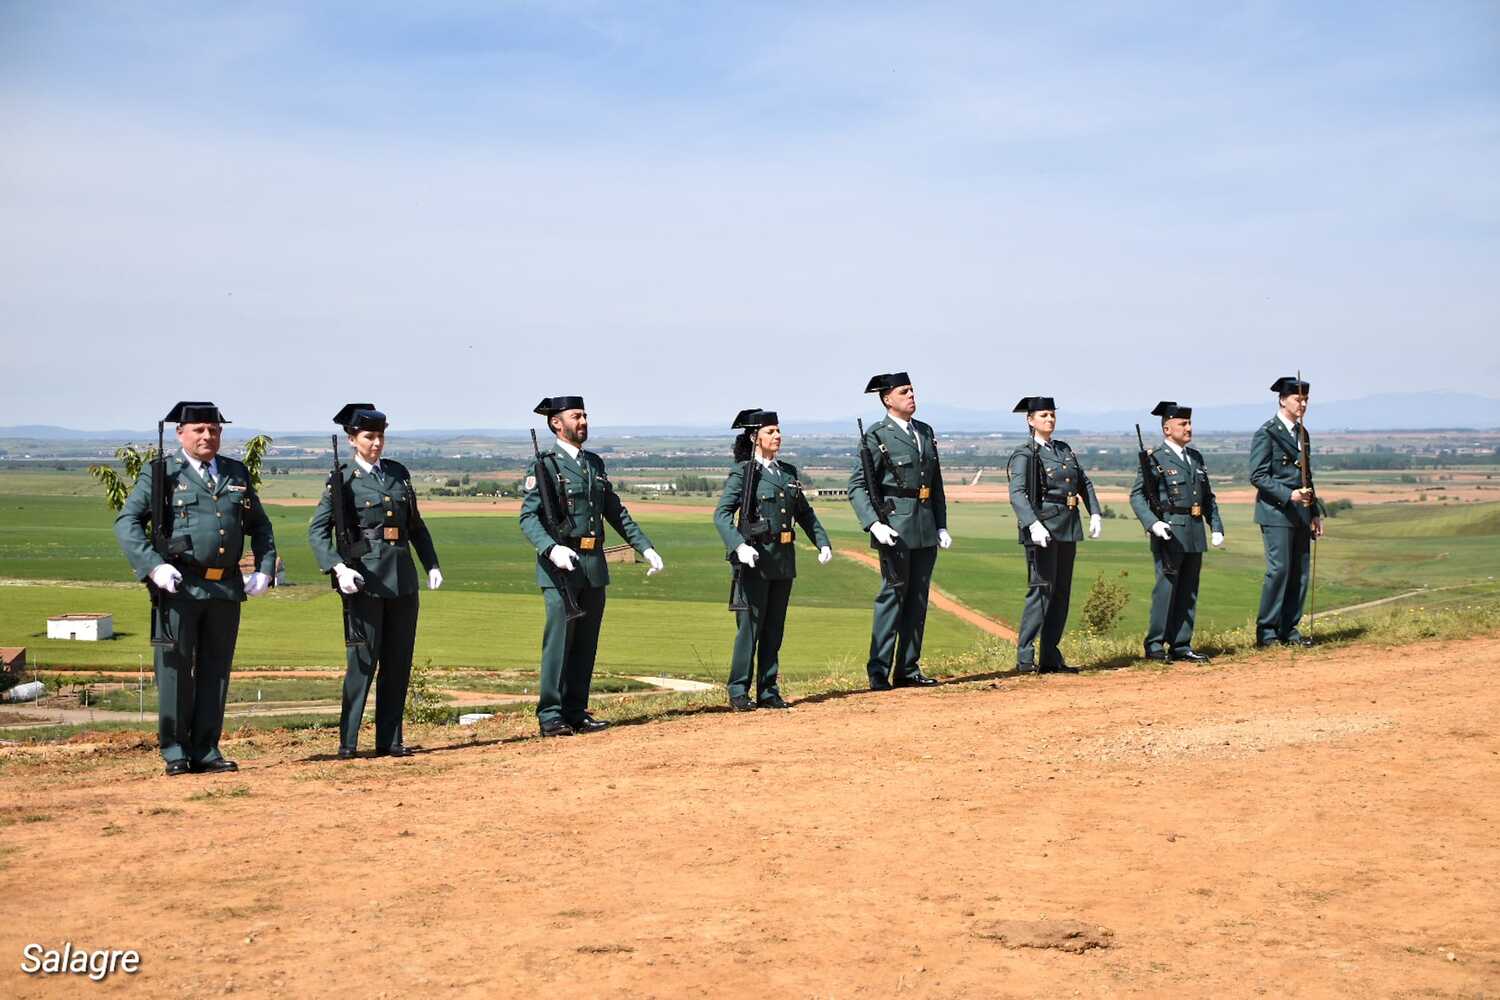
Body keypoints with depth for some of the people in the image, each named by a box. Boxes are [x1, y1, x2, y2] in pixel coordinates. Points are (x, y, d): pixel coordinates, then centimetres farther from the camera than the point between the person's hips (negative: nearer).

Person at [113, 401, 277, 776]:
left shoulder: (237, 474, 15)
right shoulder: (163, 472, 1)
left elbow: (260, 525, 23)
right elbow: (127, 522, -5)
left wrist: (265, 569, 9)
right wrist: (153, 565, -17)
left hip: (227, 587, 4)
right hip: (180, 586, -4)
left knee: (215, 670, 7)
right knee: (175, 668, 0)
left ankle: (206, 750, 14)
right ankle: (175, 751, 8)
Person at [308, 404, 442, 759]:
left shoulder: (399, 473, 13)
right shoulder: (343, 480, -2)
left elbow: (416, 525, 20)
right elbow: (317, 530, -7)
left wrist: (432, 564, 12)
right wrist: (338, 567, -20)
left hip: (403, 576, 5)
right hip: (364, 579, -5)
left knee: (399, 661, 7)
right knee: (363, 660, -5)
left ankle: (390, 739, 14)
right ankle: (347, 741, 2)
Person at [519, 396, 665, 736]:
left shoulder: (595, 464, 16)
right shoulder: (545, 465, -4)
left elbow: (616, 511, 21)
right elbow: (528, 517, -12)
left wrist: (645, 547, 14)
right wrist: (552, 549, -28)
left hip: (594, 566, 7)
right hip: (561, 567, -6)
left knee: (586, 644, 8)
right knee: (559, 641, -5)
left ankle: (576, 712, 15)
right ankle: (550, 716, 1)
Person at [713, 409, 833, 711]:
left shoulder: (788, 471, 14)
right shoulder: (743, 472, -5)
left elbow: (805, 513, 21)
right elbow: (721, 514, -13)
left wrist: (823, 542, 8)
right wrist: (739, 546, -27)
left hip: (784, 559, 6)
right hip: (755, 560, -6)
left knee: (775, 628, 9)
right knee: (750, 626, -3)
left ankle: (768, 692, 16)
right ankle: (739, 692, 4)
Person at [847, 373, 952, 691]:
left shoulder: (926, 432, 15)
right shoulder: (877, 437, -6)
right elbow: (857, 487, -10)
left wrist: (941, 525, 14)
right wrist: (873, 524, -21)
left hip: (926, 529, 7)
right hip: (896, 528, -7)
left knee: (918, 599, 9)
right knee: (892, 596, -6)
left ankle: (908, 670, 16)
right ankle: (878, 673, 0)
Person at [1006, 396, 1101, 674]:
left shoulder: (1065, 450, 16)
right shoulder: (1024, 455, -6)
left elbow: (1084, 483, 22)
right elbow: (1017, 494, -19)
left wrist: (1094, 514, 8)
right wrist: (1033, 524, -33)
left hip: (1068, 529, 7)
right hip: (1042, 529, -7)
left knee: (1062, 592, 7)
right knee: (1041, 590, -11)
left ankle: (1051, 658, 12)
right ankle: (1025, 658, -7)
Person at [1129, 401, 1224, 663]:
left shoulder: (1196, 457, 16)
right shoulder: (1155, 459, -5)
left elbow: (1208, 496, 21)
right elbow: (1137, 496, -9)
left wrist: (1217, 527, 12)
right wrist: (1153, 523, -22)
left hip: (1195, 533, 7)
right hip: (1169, 532, -7)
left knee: (1189, 591, 8)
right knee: (1166, 587, -7)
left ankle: (1181, 645, 14)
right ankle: (1155, 644, 2)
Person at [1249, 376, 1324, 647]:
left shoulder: (1302, 433, 17)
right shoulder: (1267, 433, -8)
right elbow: (1257, 476, -13)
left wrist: (1314, 513, 17)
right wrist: (1289, 495, -22)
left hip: (1300, 513, 8)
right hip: (1276, 512, -8)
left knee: (1300, 572, 6)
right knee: (1279, 569, -10)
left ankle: (1289, 630, 12)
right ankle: (1266, 632, -3)